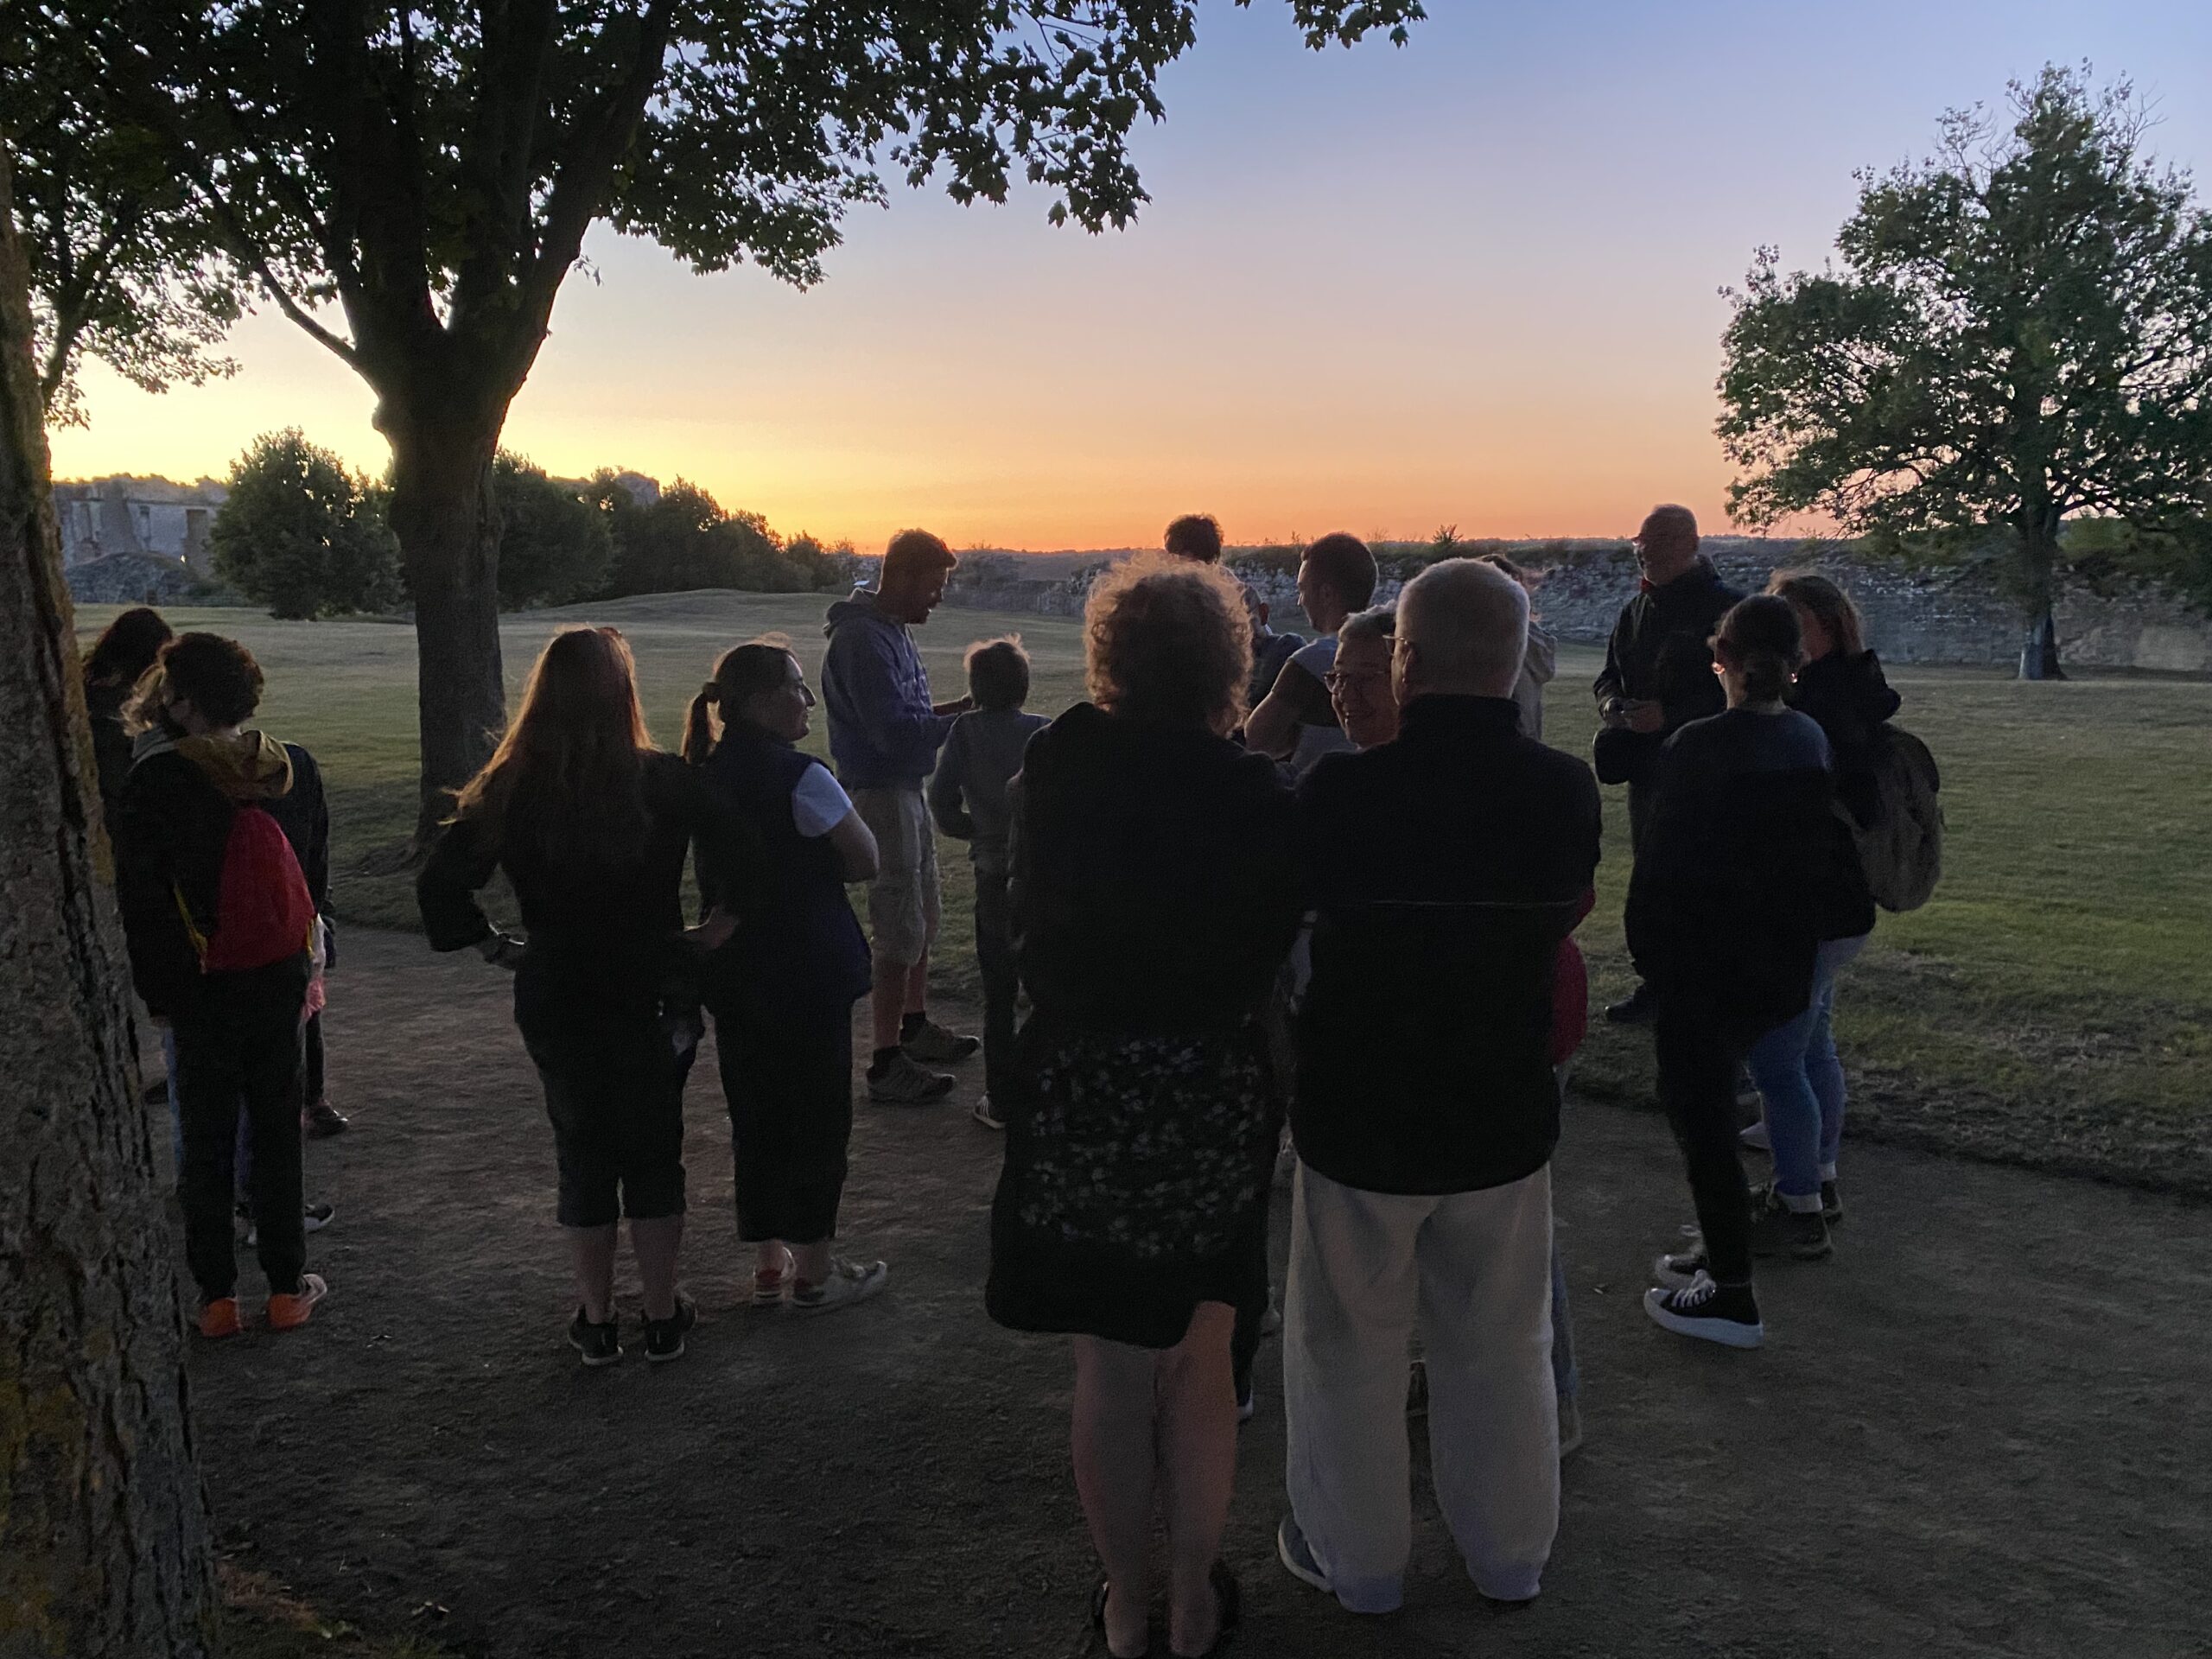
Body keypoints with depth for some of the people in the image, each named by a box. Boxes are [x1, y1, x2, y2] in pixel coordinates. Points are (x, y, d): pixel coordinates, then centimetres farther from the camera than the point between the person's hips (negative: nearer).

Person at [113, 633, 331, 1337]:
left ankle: (217, 1296, 17)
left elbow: (139, 896, -10)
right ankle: (287, 1288, 18)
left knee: (206, 1139, 9)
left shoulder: (154, 781, -13)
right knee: (277, 1132, 12)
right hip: (281, 977, 3)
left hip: (200, 987, -2)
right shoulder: (296, 769, -1)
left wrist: (155, 989, 0)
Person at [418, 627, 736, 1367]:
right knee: (655, 1152, 14)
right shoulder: (665, 783, -13)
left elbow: (439, 884, -8)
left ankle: (596, 1321, 25)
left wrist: (496, 946, 2)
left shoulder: (512, 790, -9)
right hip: (653, 997, -1)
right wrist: (717, 926, -6)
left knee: (582, 1155, 15)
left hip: (558, 1000, 1)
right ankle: (663, 1317, 23)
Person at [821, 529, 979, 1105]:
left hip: (908, 791, 10)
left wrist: (952, 709, 3)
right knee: (900, 933, -6)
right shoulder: (862, 639, -20)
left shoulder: (893, 631, 12)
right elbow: (893, 732, -26)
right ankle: (886, 1066, 2)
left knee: (921, 919, 21)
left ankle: (915, 1027, 37)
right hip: (880, 795, -10)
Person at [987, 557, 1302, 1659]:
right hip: (1214, 1095, 0)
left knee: (1110, 1372, 15)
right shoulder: (1252, 792, -13)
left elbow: (1028, 926, 3)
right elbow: (1275, 947, -4)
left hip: (1079, 1092, 1)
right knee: (1199, 1366, 18)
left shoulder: (1057, 769, -8)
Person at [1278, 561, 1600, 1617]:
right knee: (1500, 1349, 21)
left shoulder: (1343, 792, -23)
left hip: (1360, 1117, -3)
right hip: (1506, 1120, 3)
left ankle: (1357, 1558, 34)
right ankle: (1509, 1557, 39)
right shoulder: (1566, 792, -12)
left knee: (1349, 1343, 17)